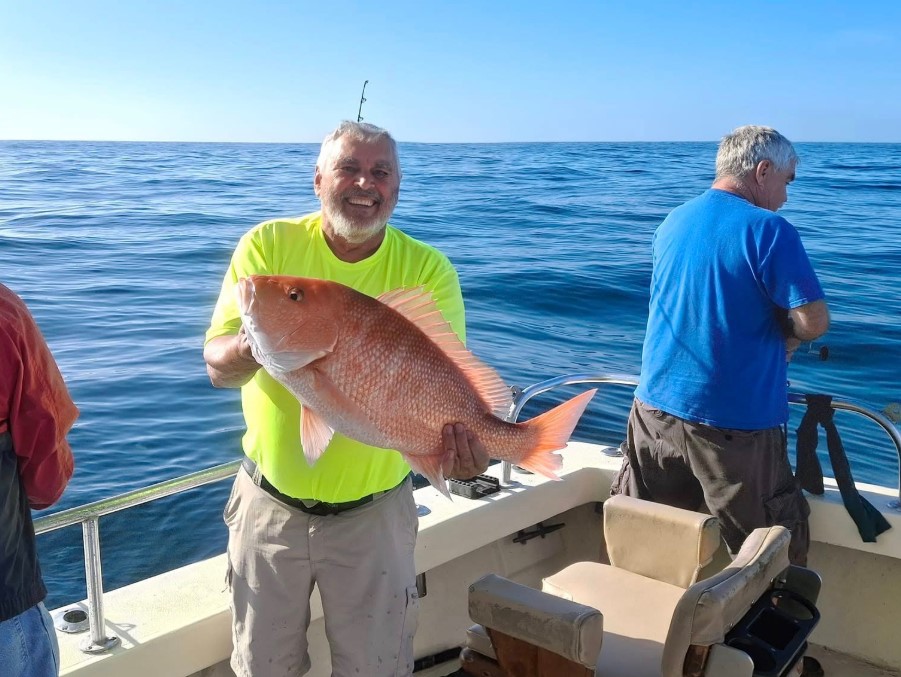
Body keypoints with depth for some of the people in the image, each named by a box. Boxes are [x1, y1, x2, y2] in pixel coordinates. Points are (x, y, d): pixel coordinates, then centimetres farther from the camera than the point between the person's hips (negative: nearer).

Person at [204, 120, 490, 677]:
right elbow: (217, 366, -14)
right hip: (270, 503, 1)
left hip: (374, 510, 0)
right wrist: (255, 343, -38)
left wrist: (459, 435, -39)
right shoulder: (269, 245, -9)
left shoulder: (429, 270, -10)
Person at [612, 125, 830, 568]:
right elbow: (814, 322, -17)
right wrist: (788, 338, 5)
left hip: (656, 408, 6)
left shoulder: (671, 223, 9)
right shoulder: (768, 230, -13)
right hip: (735, 421, -6)